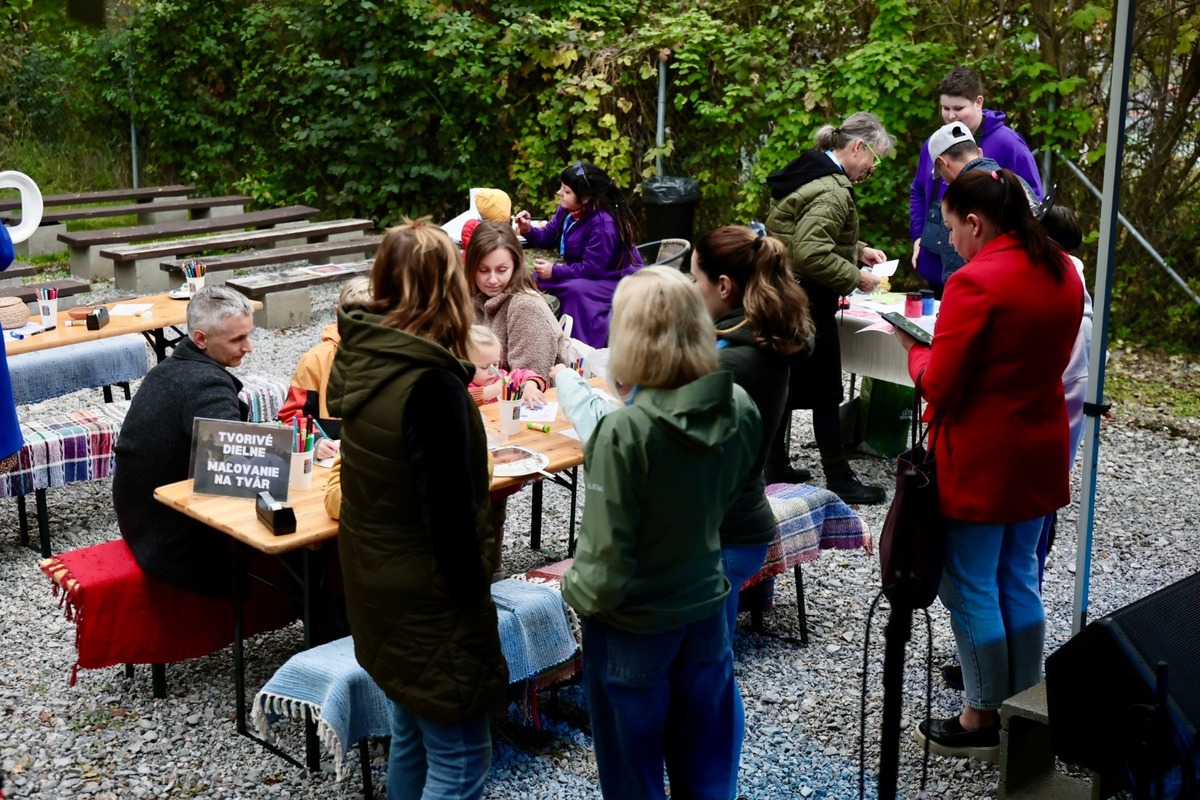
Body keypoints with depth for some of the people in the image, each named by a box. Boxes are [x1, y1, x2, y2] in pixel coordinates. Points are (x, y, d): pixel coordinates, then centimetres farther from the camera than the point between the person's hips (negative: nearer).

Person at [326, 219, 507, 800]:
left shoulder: (361, 355, -1)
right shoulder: (430, 383, -25)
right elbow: (451, 513, -22)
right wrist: (473, 599, -13)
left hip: (377, 584, 9)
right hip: (428, 597, -9)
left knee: (411, 735, 23)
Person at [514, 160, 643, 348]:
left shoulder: (603, 224, -31)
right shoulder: (567, 210, -4)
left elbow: (591, 269, -30)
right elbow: (548, 237, 9)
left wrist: (555, 271, -24)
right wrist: (528, 230, -12)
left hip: (617, 280, -9)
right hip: (584, 273, 9)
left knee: (577, 289, -37)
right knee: (537, 281, -7)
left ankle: (584, 347, -25)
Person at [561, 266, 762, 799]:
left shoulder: (624, 432, -28)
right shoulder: (739, 409, -10)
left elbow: (607, 556, -23)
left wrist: (577, 589, -5)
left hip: (632, 630, -5)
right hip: (706, 610, 5)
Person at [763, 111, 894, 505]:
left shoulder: (813, 171, 10)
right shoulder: (832, 191, -21)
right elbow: (811, 254, -30)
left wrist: (857, 250, 13)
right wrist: (856, 277, -18)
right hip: (807, 302, -10)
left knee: (786, 383, 17)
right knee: (825, 392, 1)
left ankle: (775, 468, 27)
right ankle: (838, 479, 11)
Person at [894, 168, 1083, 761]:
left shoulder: (976, 282, -20)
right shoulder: (1063, 273, 6)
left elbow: (939, 388, -19)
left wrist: (913, 347, 0)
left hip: (980, 461, -8)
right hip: (1039, 451, 8)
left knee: (971, 588, 5)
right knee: (1018, 582, 18)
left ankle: (983, 721, 15)